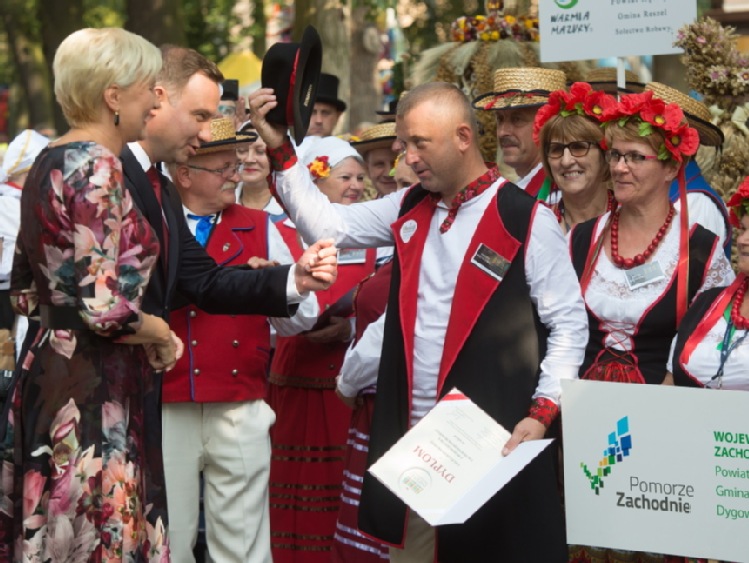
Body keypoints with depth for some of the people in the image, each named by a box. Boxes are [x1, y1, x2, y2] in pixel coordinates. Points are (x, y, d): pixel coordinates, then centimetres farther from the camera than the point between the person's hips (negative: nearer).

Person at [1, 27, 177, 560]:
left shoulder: (48, 163, 12)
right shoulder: (97, 168, -15)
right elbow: (106, 310, -21)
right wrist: (160, 334, -5)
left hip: (48, 371, 9)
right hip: (93, 391, -9)